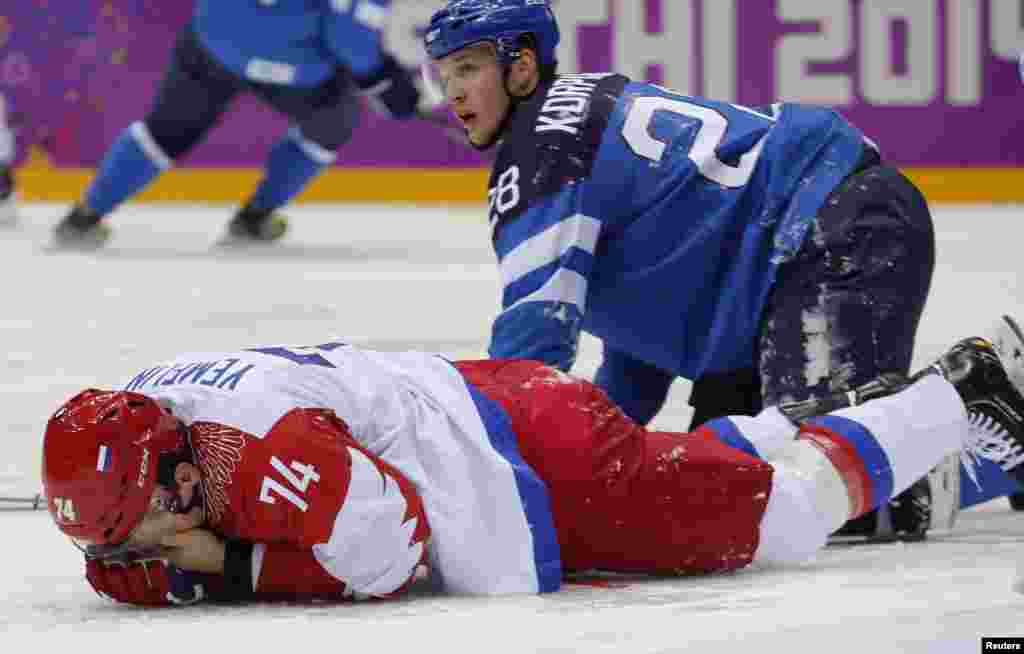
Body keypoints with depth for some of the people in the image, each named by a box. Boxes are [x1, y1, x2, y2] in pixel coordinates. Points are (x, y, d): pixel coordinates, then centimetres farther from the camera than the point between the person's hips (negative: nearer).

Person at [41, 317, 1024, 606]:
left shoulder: (267, 449, -37)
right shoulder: (130, 424, -9)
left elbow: (388, 549, -31)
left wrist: (224, 566, -29)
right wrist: (129, 567, -12)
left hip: (543, 453, -8)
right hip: (475, 395, 8)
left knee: (781, 514, 5)